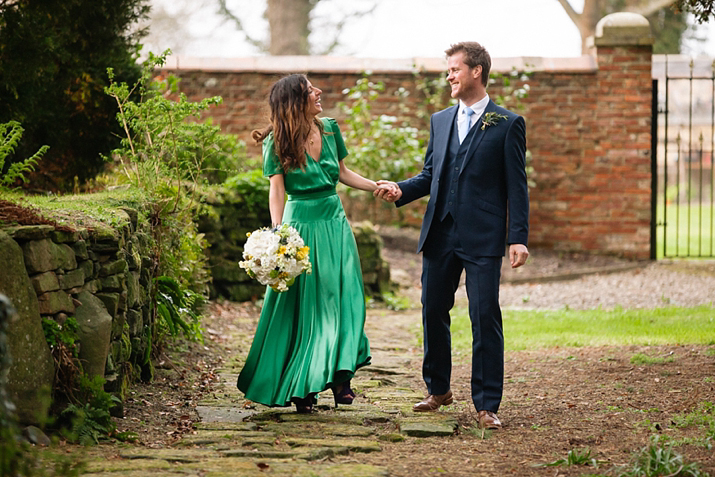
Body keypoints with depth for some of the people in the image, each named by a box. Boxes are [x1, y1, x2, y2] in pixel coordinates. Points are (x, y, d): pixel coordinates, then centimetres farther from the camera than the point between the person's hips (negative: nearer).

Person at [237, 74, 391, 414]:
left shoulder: (330, 129, 6)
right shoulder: (277, 143, -7)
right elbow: (276, 191, -11)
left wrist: (376, 186, 5)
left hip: (335, 223, 4)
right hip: (301, 225, -4)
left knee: (342, 300, -3)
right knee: (303, 306, 1)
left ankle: (339, 375, 1)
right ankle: (301, 387, 10)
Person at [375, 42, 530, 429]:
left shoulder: (507, 124, 0)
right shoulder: (440, 121, 15)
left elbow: (516, 186, -3)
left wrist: (518, 238, -11)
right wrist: (401, 191, -2)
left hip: (483, 238, -5)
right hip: (440, 234, 5)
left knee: (485, 318, -5)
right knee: (433, 311, 11)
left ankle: (486, 404, 1)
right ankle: (438, 389, 28)